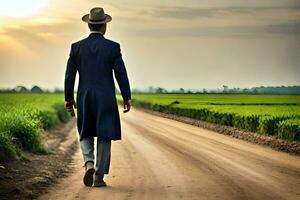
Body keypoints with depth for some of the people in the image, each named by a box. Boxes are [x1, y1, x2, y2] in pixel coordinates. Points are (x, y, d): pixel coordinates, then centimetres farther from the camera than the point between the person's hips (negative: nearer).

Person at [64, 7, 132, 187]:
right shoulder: (113, 47, -6)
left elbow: (69, 75, 2)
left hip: (85, 99, 2)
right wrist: (127, 98, 1)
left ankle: (89, 163, -8)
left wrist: (69, 98, 12)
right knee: (104, 137, 7)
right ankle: (99, 177, 5)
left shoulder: (77, 47, -1)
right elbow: (121, 75, -7)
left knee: (86, 134, 17)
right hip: (107, 99, -2)